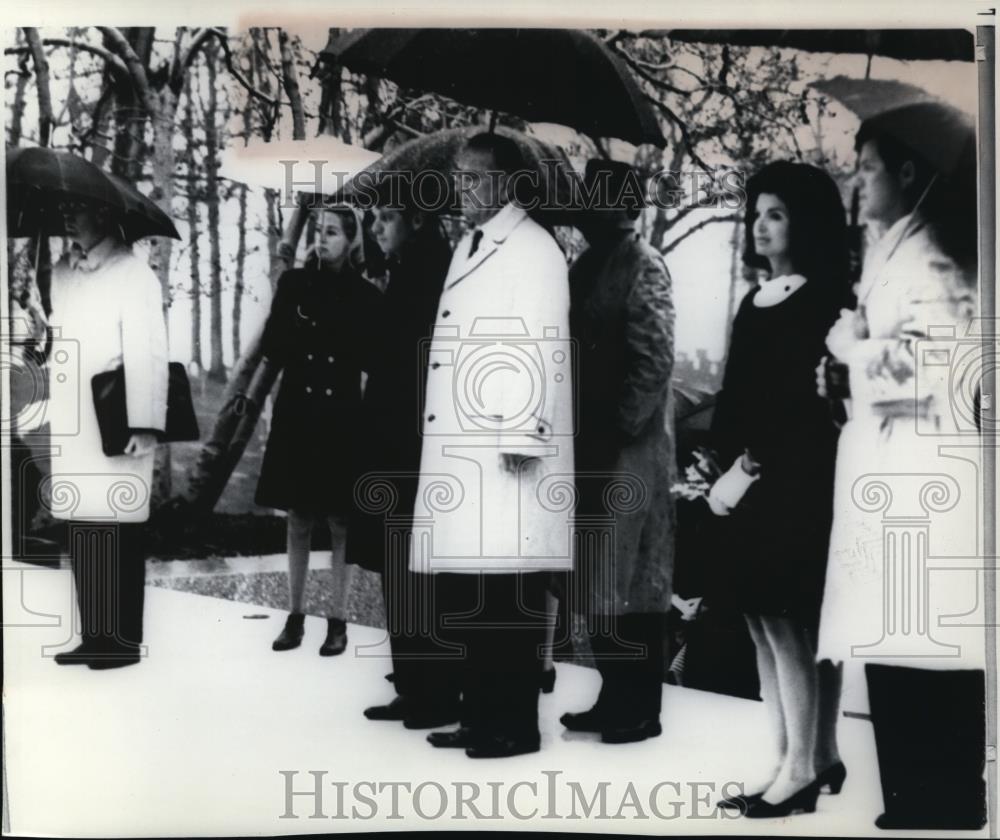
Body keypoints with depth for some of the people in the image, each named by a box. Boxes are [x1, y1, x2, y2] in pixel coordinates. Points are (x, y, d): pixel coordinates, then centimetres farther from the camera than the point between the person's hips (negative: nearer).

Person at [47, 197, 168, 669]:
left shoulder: (133, 273, -6)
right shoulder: (60, 274, 14)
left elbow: (147, 352, -12)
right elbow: (57, 343, 15)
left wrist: (145, 425, -18)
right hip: (70, 427, 6)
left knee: (120, 535, -2)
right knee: (80, 534, 8)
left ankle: (125, 641, 7)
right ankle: (92, 637, 17)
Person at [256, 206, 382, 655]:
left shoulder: (365, 295, 0)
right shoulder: (293, 283, 6)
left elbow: (371, 359, -6)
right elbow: (272, 347, 1)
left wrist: (309, 334, -12)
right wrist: (334, 344, -11)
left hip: (341, 417, -2)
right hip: (297, 413, 2)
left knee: (339, 523, 2)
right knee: (298, 520, 8)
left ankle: (338, 621, 10)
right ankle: (295, 617, 16)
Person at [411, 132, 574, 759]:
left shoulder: (533, 249, -5)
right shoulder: (468, 247, 20)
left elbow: (542, 347, -13)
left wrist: (523, 436, -16)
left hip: (508, 452, -8)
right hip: (461, 450, 8)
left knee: (510, 598, -3)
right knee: (468, 600, 11)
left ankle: (515, 726, 7)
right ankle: (481, 717, 21)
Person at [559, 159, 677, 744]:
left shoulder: (642, 264, -9)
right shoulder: (588, 263, 14)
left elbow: (654, 360, -15)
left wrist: (620, 428, -15)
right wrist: (583, 432, 9)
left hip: (629, 448, -8)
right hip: (593, 446, 8)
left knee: (633, 577, -1)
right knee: (601, 579, 12)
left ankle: (642, 709, 9)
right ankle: (614, 697, 23)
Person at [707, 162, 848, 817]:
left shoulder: (822, 300, -6)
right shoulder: (755, 299, 16)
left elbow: (806, 401, -13)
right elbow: (735, 395, 13)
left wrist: (750, 467, -14)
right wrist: (729, 464, -1)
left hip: (792, 483, -7)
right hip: (748, 482, 7)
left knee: (785, 625, -5)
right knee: (762, 626, 7)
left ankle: (802, 769, 3)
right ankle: (787, 765, 13)